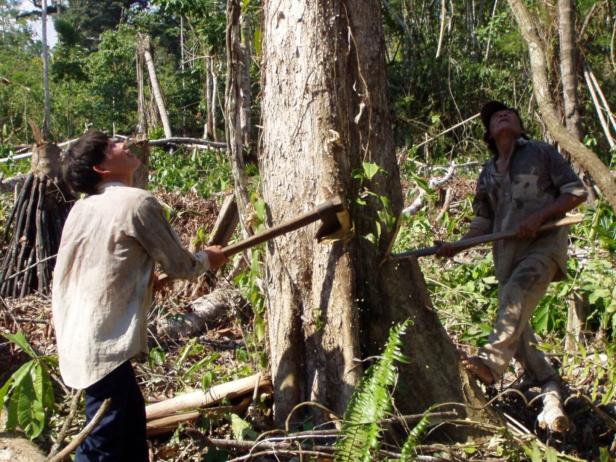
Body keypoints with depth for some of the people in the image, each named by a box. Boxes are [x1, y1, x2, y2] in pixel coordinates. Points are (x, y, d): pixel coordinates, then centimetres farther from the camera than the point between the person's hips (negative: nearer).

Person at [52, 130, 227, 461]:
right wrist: (208, 259, 14)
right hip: (102, 345, -9)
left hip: (80, 338, 9)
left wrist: (144, 279, 28)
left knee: (131, 417, 20)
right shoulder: (138, 202, -14)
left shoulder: (84, 207, 10)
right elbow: (178, 265, -6)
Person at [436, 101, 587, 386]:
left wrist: (538, 216, -13)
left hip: (544, 243, -5)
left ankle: (492, 361, -40)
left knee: (517, 292, -31)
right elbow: (483, 224, 18)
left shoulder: (541, 153, 7)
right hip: (506, 252, 5)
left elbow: (577, 191, 1)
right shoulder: (487, 175, 19)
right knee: (516, 321, 3)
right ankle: (545, 382, 16)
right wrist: (455, 246, 0)